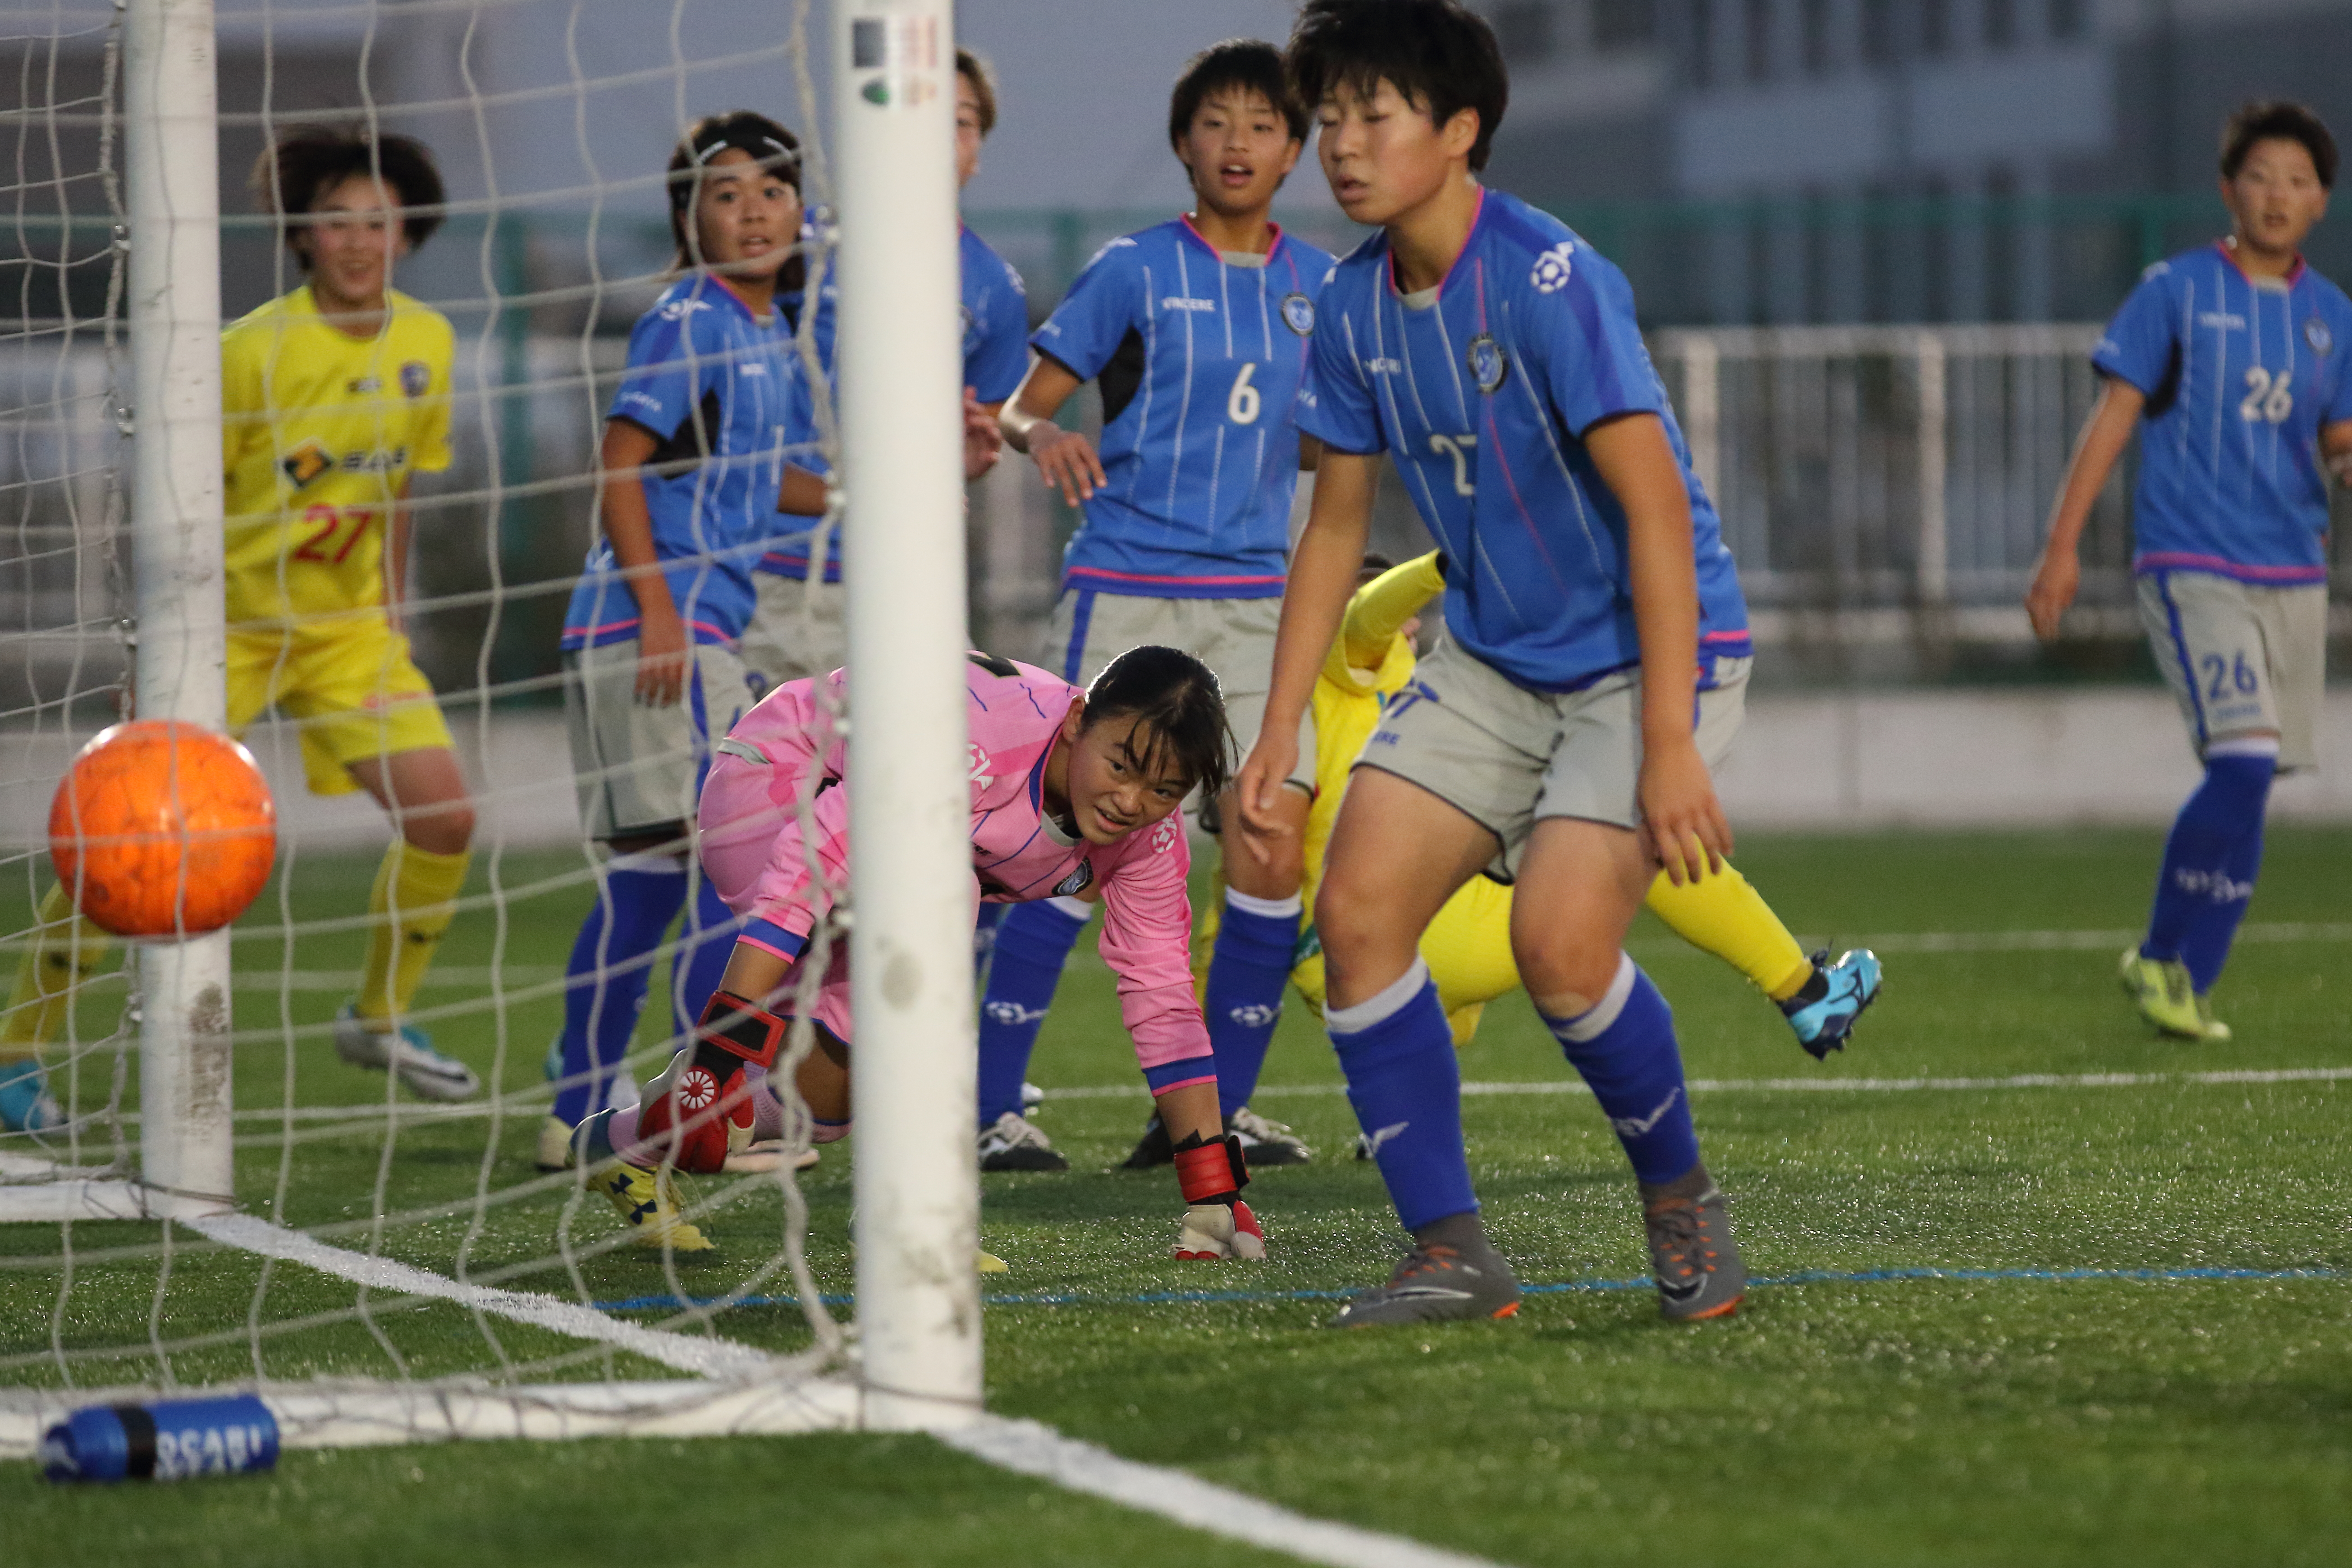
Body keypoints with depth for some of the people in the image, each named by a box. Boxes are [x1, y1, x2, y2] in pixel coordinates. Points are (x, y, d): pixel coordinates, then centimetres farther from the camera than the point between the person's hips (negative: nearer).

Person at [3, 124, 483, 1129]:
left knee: (443, 818, -6)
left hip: (348, 624, 5)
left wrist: (392, 618, 15)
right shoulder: (254, 350, -16)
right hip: (229, 620, -5)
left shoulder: (427, 345, 0)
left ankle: (380, 1018, 16)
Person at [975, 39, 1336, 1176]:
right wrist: (1041, 436, -26)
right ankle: (988, 1107, -2)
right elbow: (1024, 403, -4)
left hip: (1254, 593, 4)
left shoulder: (1312, 283, 10)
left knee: (1274, 836, -6)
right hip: (1123, 588, -4)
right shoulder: (1134, 271, -2)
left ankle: (1223, 1103, 7)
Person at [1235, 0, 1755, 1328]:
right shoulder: (1358, 306, 1)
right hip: (1492, 660, 7)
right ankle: (1453, 1256, 1)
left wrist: (1670, 745, -29)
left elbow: (1655, 503, -25)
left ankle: (1682, 1200, 6)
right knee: (1359, 910, -8)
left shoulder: (1550, 282, -22)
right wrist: (1279, 738, 9)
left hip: (1651, 649, -7)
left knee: (1561, 945, -22)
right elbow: (1338, 527, 12)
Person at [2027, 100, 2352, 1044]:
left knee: (2245, 786, 5)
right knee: (2244, 763, -18)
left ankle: (2184, 979, 17)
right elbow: (2115, 416, -3)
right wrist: (2062, 546, -8)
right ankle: (2163, 958, -2)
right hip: (2191, 567, -5)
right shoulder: (2177, 291, -2)